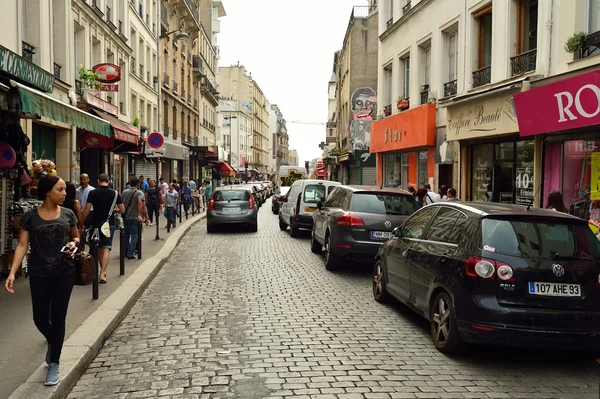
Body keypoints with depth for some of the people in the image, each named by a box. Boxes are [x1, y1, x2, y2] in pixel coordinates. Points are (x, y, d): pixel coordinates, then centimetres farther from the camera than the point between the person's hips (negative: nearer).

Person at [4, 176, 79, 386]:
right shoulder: (30, 216, -5)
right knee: (40, 319, 6)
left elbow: (76, 237, 14)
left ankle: (54, 365, 19)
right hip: (39, 275, 0)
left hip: (64, 273, 1)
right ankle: (52, 342, 41)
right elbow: (22, 245, -5)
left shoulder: (67, 214, 0)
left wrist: (73, 244, -9)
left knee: (58, 319, 5)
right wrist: (12, 272, -14)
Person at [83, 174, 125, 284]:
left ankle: (102, 270, 29)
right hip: (109, 224, -1)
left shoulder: (93, 193, -4)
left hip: (96, 224, 1)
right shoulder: (115, 193, -2)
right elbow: (122, 210, -1)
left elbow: (86, 210, -9)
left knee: (99, 248, 17)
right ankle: (102, 273, -18)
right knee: (106, 248, -4)